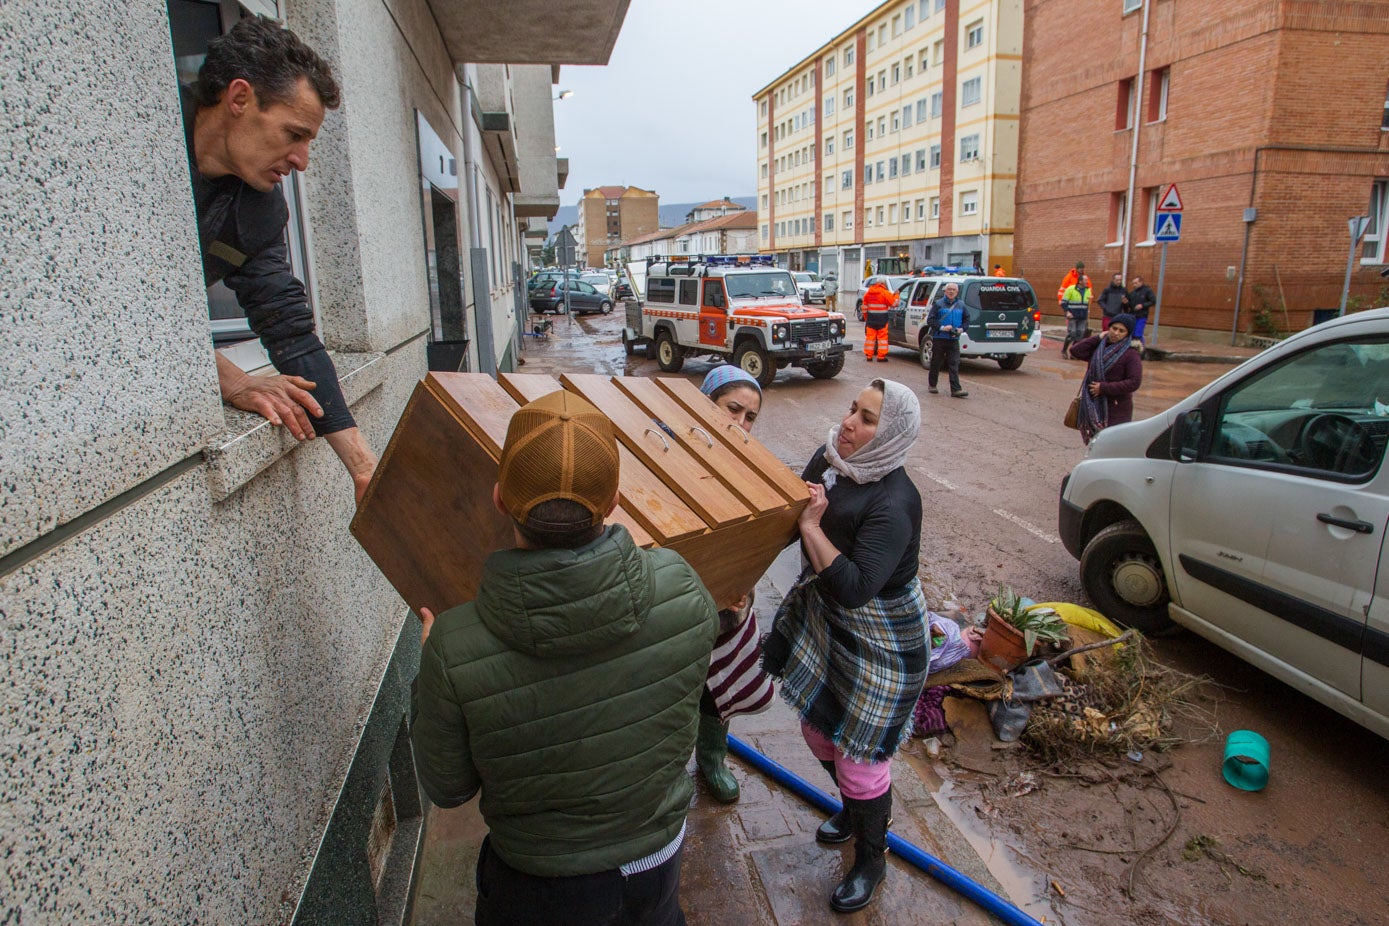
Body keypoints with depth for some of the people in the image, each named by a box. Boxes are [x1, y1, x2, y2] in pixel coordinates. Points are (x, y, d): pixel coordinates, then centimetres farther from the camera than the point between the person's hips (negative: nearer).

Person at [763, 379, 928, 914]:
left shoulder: (894, 504, -30)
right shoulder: (828, 459, -7)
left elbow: (855, 588, -35)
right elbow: (794, 512, 8)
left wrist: (811, 527, -35)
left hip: (879, 646, -8)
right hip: (822, 620, 8)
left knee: (859, 756, 7)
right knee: (818, 730, 25)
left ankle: (870, 861, 37)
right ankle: (852, 812, 55)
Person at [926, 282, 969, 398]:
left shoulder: (961, 304, 10)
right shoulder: (938, 304, 0)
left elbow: (966, 320, 17)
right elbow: (930, 320, -5)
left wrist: (961, 329, -3)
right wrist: (942, 327, -17)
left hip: (954, 339, 2)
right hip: (939, 338, -2)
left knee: (954, 364, -5)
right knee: (936, 363, 8)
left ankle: (956, 389, -9)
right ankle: (932, 385, 24)